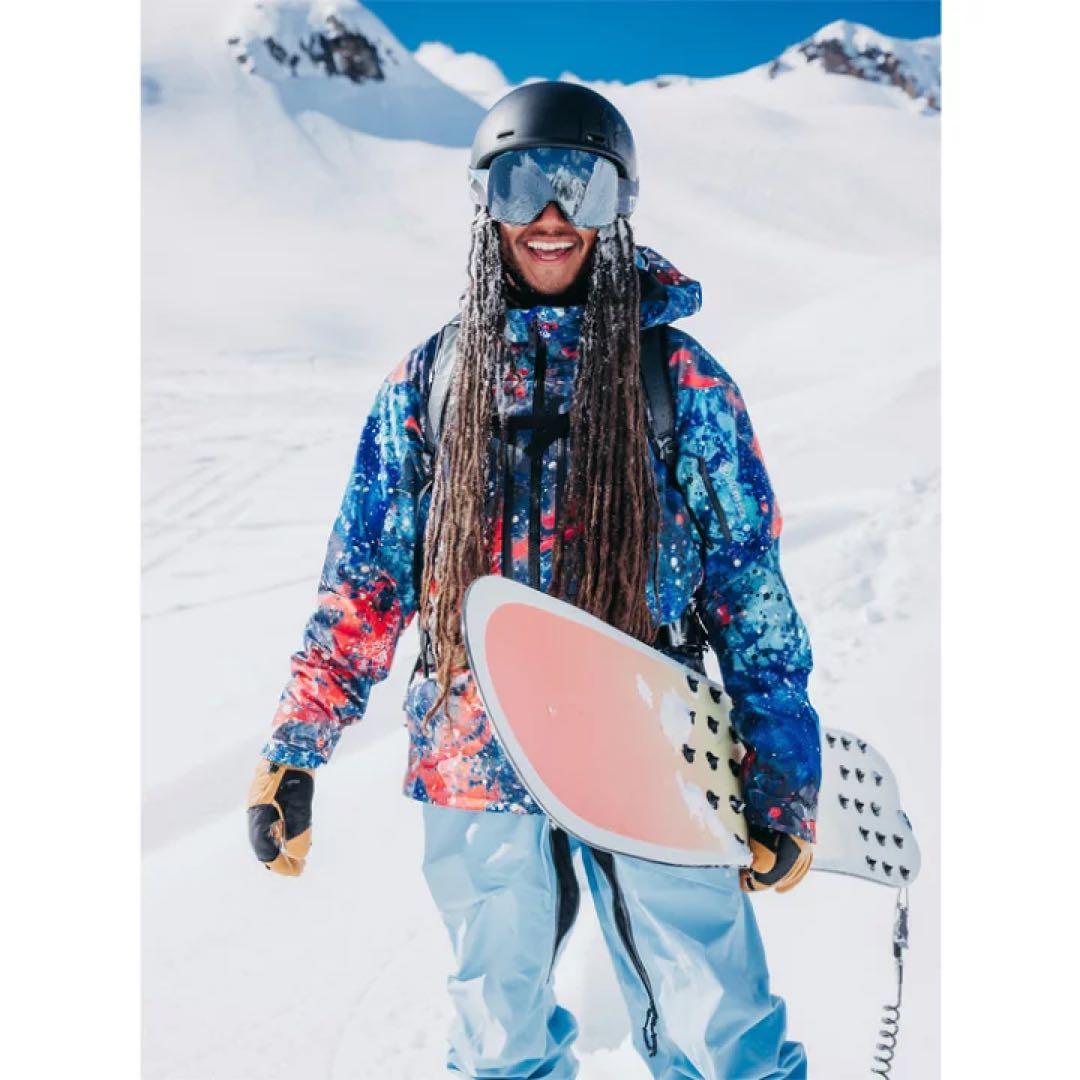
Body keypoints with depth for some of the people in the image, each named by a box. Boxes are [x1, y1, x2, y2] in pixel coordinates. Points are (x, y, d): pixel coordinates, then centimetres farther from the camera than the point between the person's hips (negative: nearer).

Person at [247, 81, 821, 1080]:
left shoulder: (679, 377, 0)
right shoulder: (431, 379, 6)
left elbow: (752, 593, 1)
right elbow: (363, 582, 8)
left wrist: (784, 792, -2)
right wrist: (294, 755, 4)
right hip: (476, 768, 2)